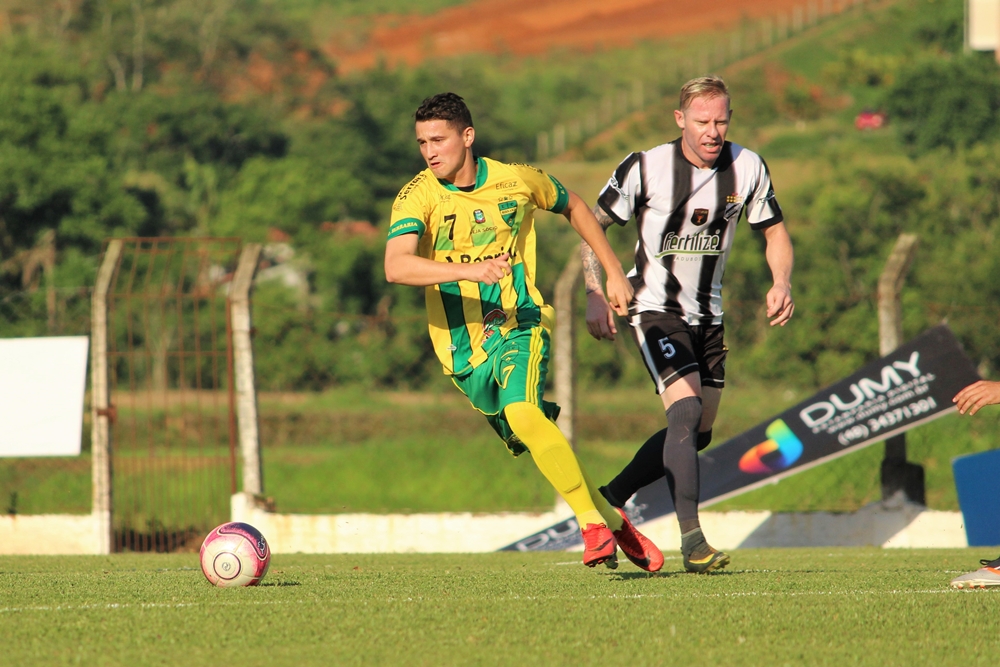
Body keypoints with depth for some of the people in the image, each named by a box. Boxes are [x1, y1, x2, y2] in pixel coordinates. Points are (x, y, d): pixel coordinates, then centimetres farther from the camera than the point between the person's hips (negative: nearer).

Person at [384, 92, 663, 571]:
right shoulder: (418, 198, -12)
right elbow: (395, 267, -30)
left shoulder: (517, 181, -3)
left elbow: (572, 207, 18)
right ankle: (612, 520, 27)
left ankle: (593, 522, -22)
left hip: (519, 322, -2)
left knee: (522, 412, -29)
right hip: (463, 342, 2)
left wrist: (613, 272, 17)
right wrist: (466, 270, -44)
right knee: (538, 445, 8)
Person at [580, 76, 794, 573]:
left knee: (698, 433, 11)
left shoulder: (747, 168, -6)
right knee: (685, 409, -23)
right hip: (655, 308, -6)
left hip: (707, 315, 6)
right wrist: (595, 295, -14)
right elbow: (593, 225, -4)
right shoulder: (646, 168, -15)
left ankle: (610, 499, 30)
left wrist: (781, 283, -12)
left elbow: (774, 232, 7)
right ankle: (691, 538, -27)